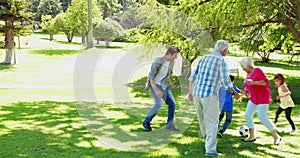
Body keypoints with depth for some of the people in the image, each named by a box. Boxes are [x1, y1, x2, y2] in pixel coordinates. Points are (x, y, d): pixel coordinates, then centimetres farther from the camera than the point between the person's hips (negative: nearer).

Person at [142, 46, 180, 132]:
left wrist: (171, 84, 24)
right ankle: (146, 122, -6)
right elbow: (151, 77, -25)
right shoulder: (158, 62, -25)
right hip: (155, 85, -7)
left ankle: (170, 124, 14)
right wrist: (156, 90, -31)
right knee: (159, 104, -23)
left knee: (172, 103, 0)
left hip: (164, 85, 7)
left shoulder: (171, 61, -2)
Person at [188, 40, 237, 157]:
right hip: (210, 95, -7)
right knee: (212, 122, -3)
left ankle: (206, 136, 49)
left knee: (203, 118, 25)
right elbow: (226, 81, -11)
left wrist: (190, 92, 27)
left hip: (197, 94, 7)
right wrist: (231, 89, 10)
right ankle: (210, 149, -9)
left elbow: (193, 77, 17)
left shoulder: (203, 58, 14)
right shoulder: (222, 61, -7)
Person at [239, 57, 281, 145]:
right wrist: (246, 89, 6)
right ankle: (252, 136, 8)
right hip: (254, 97, 9)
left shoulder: (258, 71, -16)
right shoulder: (249, 73, 8)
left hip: (263, 97, -9)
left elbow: (266, 82, -23)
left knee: (262, 118, -12)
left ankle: (276, 136, 0)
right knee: (248, 115, 1)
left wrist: (253, 82, -31)